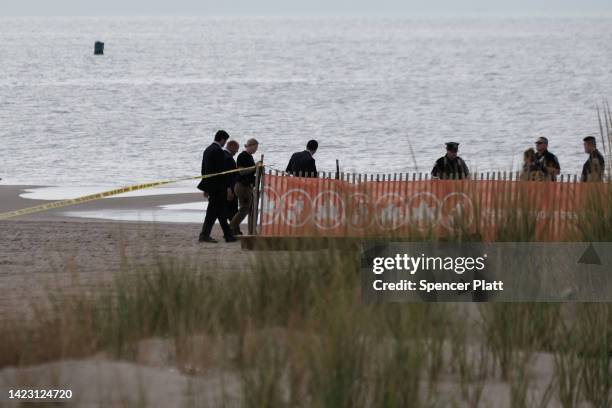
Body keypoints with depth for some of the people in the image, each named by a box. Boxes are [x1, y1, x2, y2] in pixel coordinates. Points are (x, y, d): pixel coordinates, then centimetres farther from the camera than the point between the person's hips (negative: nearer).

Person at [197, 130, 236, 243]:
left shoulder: (207, 150, 13)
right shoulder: (218, 151, -14)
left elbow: (203, 169, 17)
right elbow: (221, 170, -19)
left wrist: (206, 188, 22)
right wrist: (227, 186, -14)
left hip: (210, 185, 9)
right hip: (217, 186, -9)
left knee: (220, 209, 12)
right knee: (213, 211, -4)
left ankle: (228, 235, 13)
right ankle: (204, 235, -2)